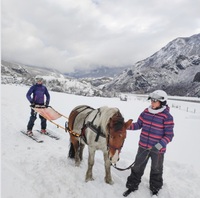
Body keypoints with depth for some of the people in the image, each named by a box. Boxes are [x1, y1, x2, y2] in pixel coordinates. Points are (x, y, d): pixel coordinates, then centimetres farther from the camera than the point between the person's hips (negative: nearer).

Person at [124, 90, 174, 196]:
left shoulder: (167, 117, -17)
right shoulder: (146, 112, -4)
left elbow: (169, 135, -15)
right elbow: (138, 124, 5)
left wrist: (159, 146, -25)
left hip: (158, 150, -3)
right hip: (143, 146, 3)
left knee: (156, 170, 20)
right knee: (137, 167, 15)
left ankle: (155, 189, 45)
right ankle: (132, 186, 36)